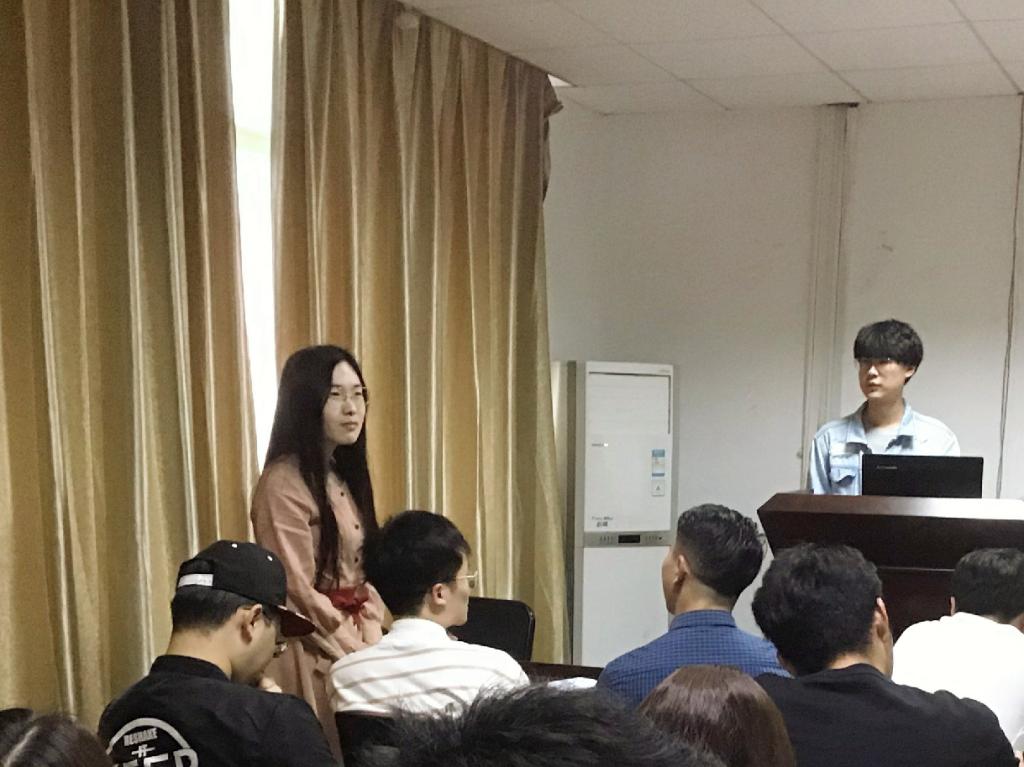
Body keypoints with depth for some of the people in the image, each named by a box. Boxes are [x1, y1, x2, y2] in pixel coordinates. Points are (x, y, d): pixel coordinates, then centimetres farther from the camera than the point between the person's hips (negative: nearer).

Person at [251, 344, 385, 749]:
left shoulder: (345, 476, 11)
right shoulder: (284, 483, -15)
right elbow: (298, 595, -17)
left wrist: (372, 646, -1)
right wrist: (363, 661, -12)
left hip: (350, 644, 8)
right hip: (310, 653, -8)